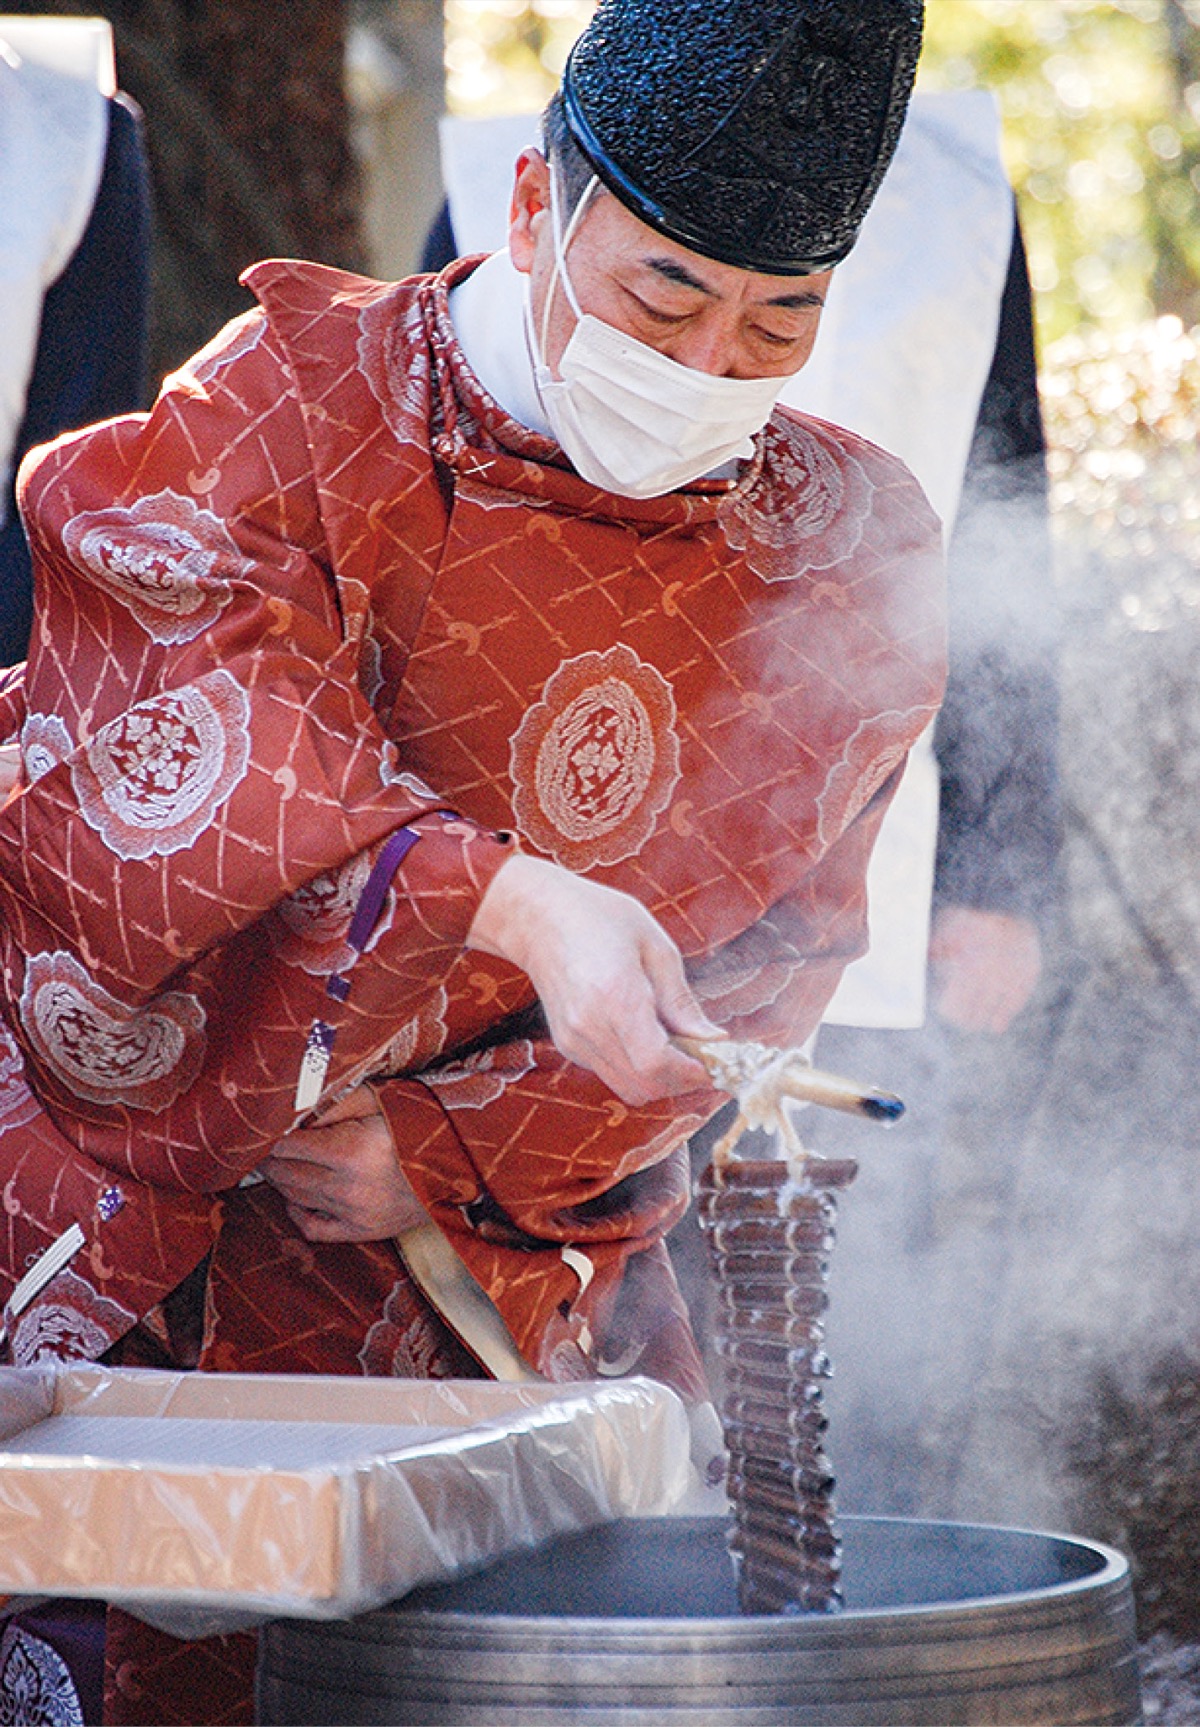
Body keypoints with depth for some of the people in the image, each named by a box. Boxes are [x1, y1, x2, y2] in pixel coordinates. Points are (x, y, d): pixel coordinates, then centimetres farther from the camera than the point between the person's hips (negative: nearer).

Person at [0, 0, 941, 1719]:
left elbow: (772, 954, 1)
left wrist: (453, 1158, -11)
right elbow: (196, 717, -28)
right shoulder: (298, 404, -11)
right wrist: (510, 901, -43)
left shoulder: (848, 560, -2)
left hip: (501, 1237, 3)